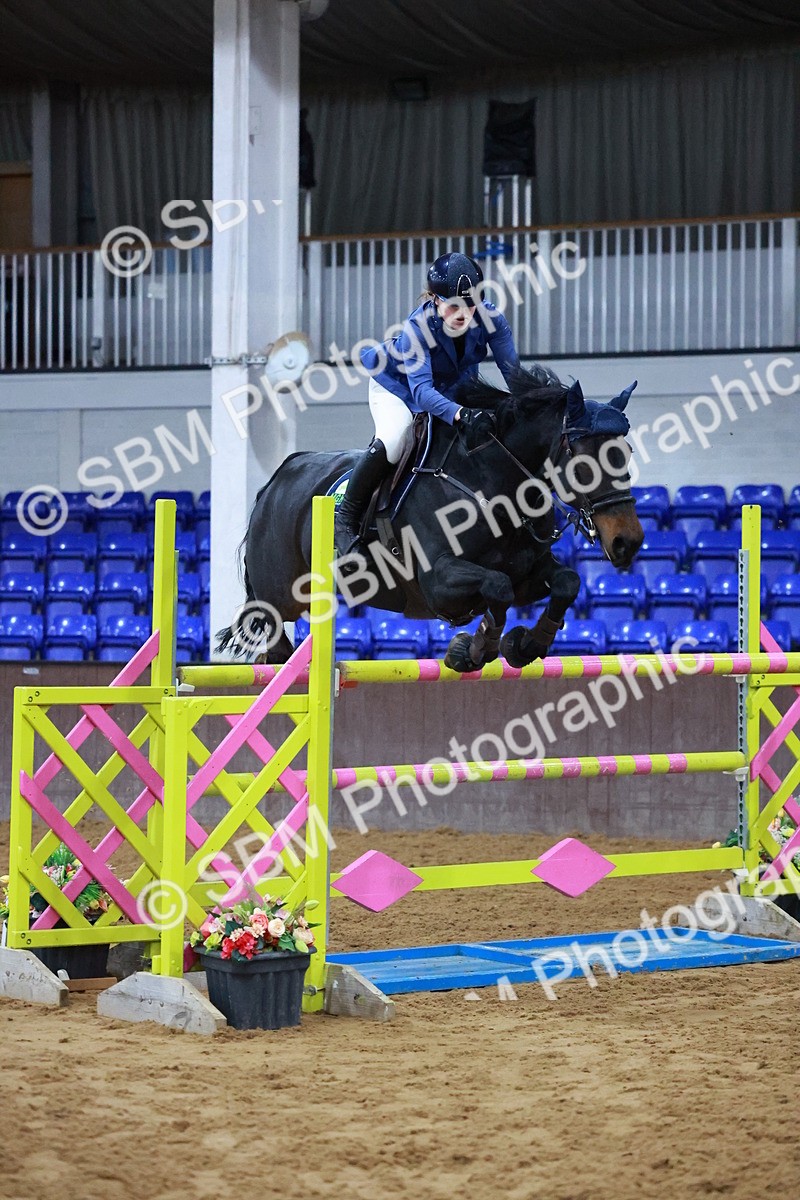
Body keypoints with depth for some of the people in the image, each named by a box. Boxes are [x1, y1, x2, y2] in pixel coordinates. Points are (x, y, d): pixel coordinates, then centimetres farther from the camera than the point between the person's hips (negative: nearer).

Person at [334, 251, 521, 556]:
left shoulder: (489, 318, -27)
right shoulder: (417, 328, -37)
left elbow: (513, 371, -27)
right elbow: (421, 390, -47)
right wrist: (460, 415, -64)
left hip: (453, 390, 5)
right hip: (397, 385, -5)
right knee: (393, 440, -30)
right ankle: (346, 518, -16)